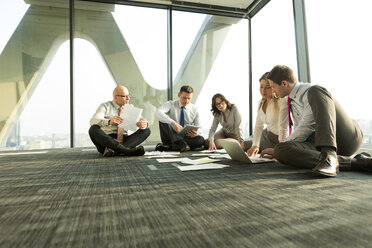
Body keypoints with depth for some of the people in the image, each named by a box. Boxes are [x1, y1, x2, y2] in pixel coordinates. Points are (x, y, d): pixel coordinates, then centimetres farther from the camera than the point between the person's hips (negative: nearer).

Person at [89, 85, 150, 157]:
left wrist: (145, 124, -24)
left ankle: (113, 150, -33)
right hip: (106, 140, -3)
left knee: (146, 130, -16)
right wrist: (109, 121, -36)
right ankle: (127, 150, -40)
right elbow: (93, 121, -15)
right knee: (93, 129, -31)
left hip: (124, 141, 3)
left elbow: (140, 120, 3)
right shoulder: (105, 106, 1)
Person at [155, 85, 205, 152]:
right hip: (171, 137, -2)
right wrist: (173, 123, -40)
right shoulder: (171, 104, -5)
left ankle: (168, 147, -26)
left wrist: (195, 133, -21)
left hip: (185, 138, 3)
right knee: (163, 119, -25)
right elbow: (158, 113, -26)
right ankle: (180, 144, -39)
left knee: (201, 140, -27)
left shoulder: (194, 109, 4)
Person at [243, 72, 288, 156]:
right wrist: (255, 145, -18)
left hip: (277, 139, -7)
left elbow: (283, 128, -26)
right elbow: (258, 126, -5)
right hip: (266, 134, 7)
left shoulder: (282, 101, -21)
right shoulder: (261, 102, 2)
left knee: (243, 146, -6)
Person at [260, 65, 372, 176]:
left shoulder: (310, 91, -8)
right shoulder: (291, 101, 18)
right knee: (281, 150, -25)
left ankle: (330, 156, -41)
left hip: (347, 136, -6)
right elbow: (299, 131, 25)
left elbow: (305, 129, -14)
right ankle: (356, 162, -27)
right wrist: (278, 150, 25)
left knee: (315, 92, -28)